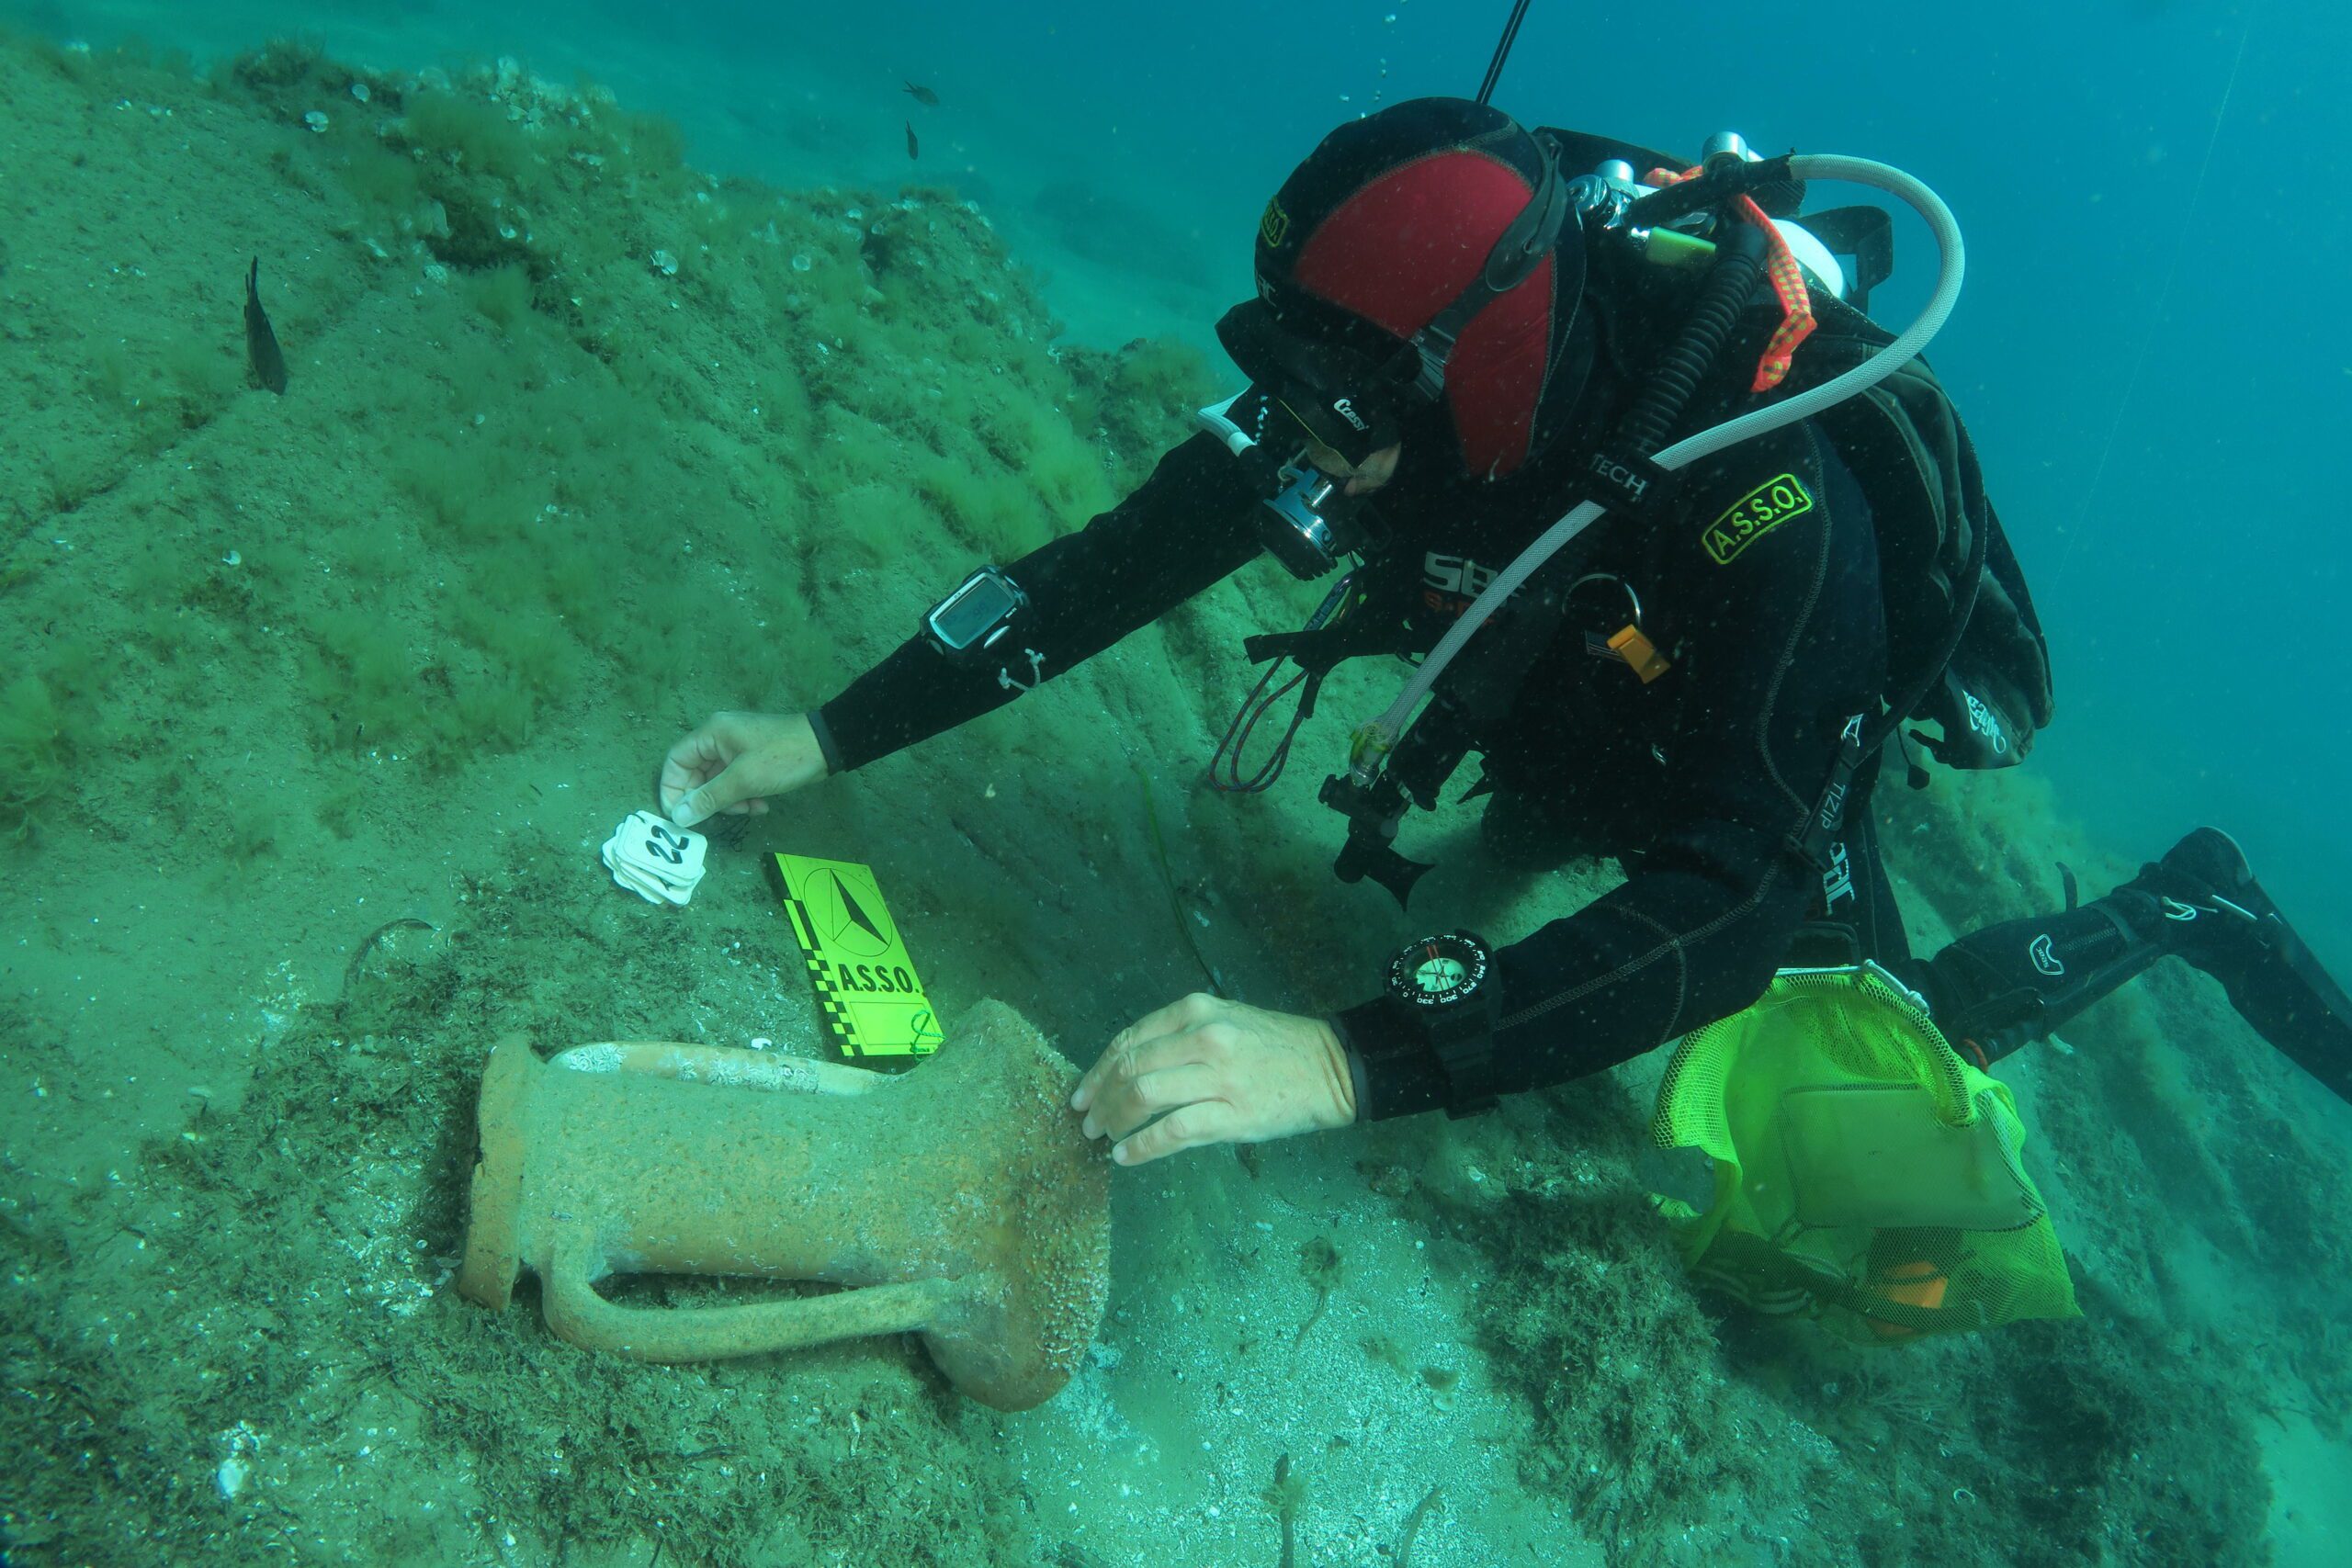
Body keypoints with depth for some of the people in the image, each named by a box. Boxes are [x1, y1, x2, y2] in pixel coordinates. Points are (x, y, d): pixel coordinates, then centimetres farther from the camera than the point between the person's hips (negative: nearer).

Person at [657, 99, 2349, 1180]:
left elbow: (1741, 889, -51)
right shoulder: (1385, 368, -29)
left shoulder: (1765, 484, -45)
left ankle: (2179, 907, 31)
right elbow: (1135, 552, -25)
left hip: (1778, 762, -5)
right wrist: (834, 735, -27)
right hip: (1568, 729, 5)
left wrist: (1349, 1061, -63)